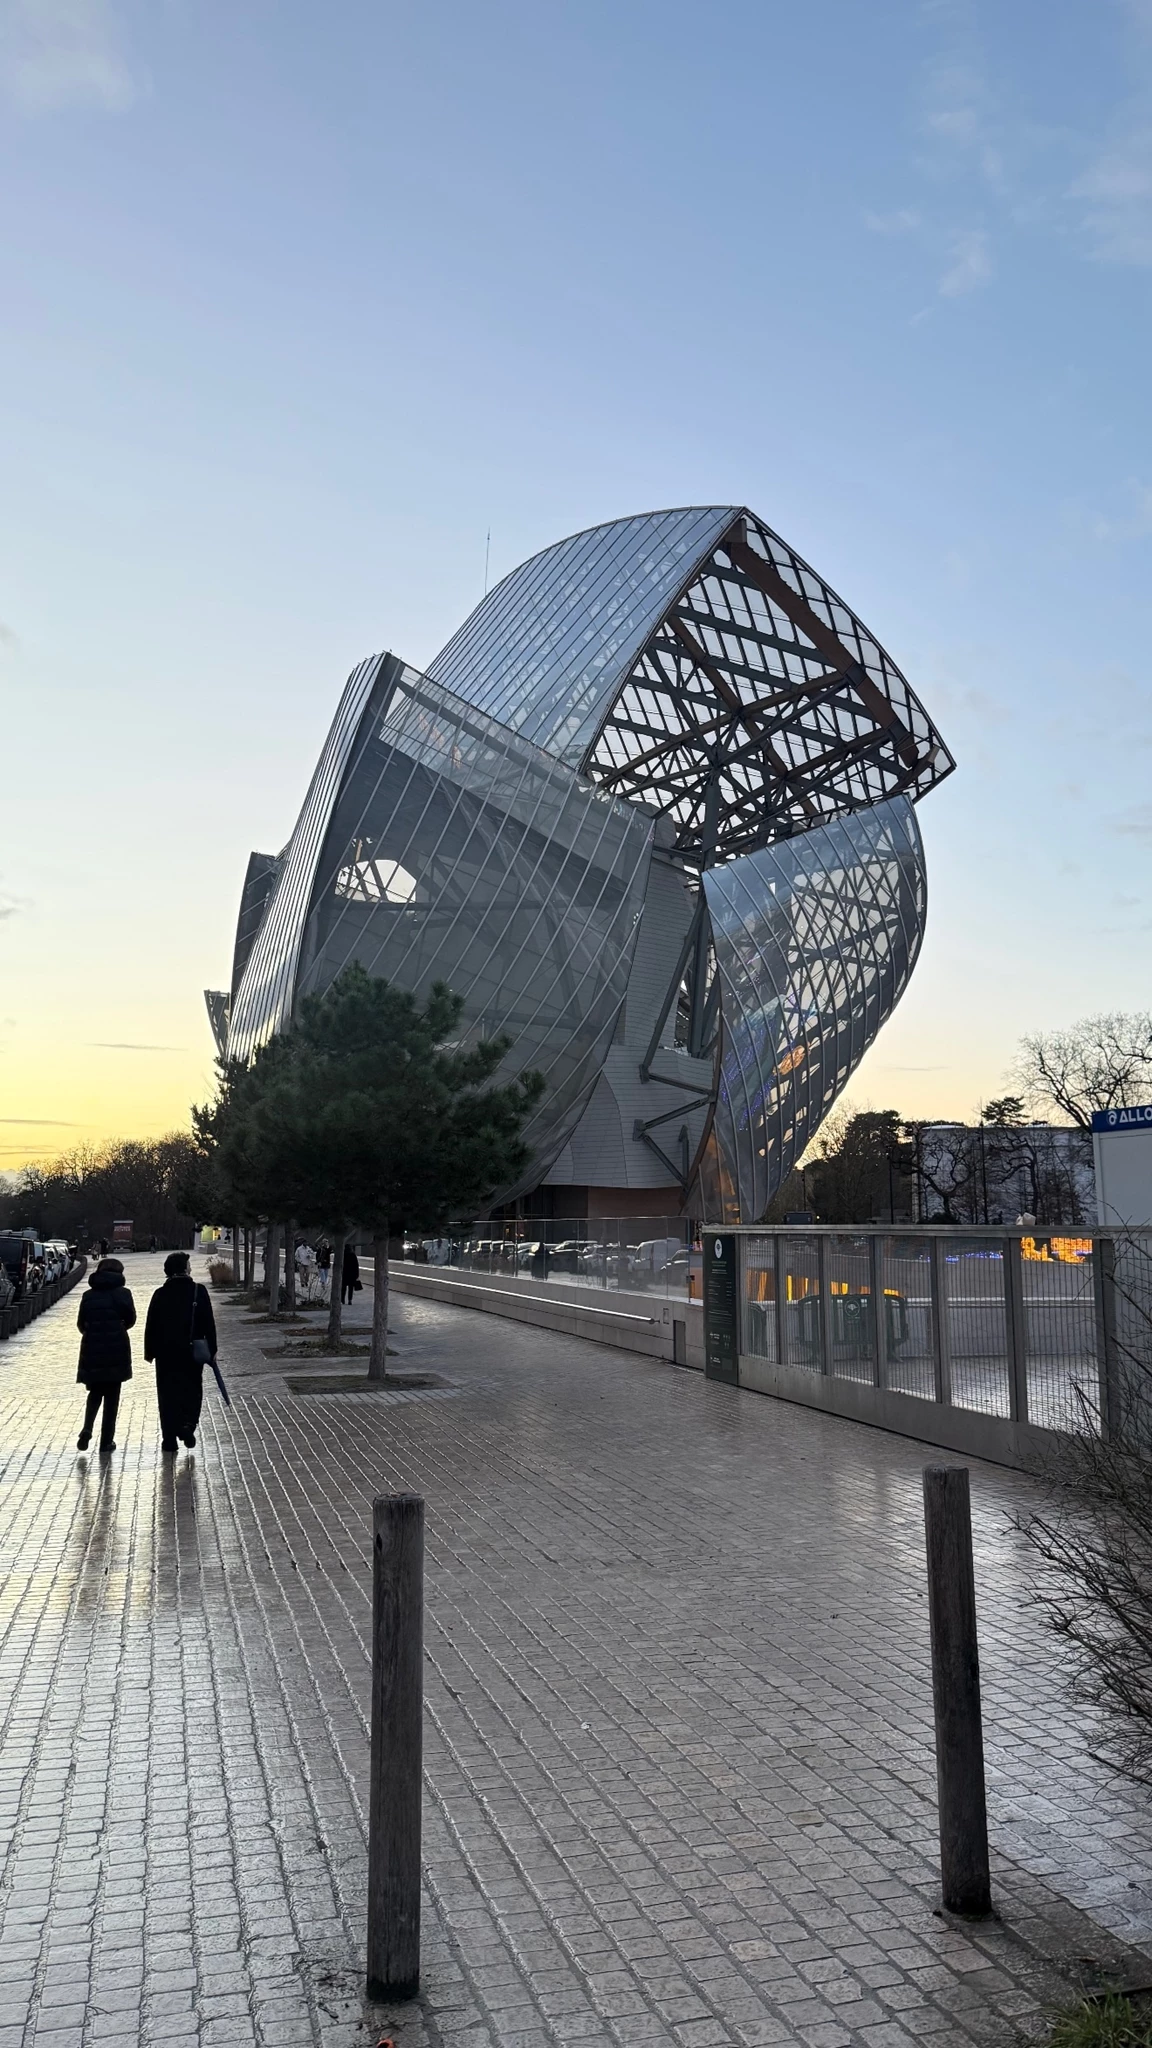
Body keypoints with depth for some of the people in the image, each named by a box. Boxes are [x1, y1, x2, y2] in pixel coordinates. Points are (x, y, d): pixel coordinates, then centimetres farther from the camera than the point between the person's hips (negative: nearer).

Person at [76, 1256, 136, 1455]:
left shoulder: (88, 1295, 4)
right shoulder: (122, 1293, -4)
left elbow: (81, 1323, 3)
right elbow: (130, 1319, -7)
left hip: (92, 1350, 2)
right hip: (116, 1351, -2)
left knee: (95, 1392, 21)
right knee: (111, 1396, 7)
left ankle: (87, 1429, -1)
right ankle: (106, 1442, 8)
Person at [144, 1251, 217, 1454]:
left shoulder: (160, 1294, 0)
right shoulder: (198, 1291, -5)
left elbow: (150, 1326, 3)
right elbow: (208, 1323, -5)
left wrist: (150, 1352, 11)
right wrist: (211, 1350, 2)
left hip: (166, 1353, 1)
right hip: (192, 1351, -1)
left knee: (167, 1393, 8)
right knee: (192, 1390, 14)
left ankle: (169, 1439, 8)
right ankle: (188, 1424, -7)